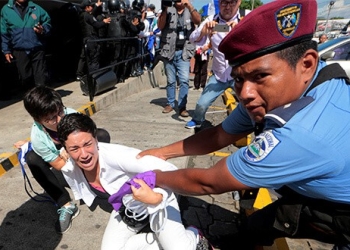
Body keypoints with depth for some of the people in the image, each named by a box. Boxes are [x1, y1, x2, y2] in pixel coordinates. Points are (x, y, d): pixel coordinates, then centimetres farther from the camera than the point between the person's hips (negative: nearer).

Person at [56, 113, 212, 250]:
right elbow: (81, 192, 9)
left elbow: (170, 171, -36)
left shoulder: (115, 155, -36)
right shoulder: (69, 169, -16)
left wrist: (156, 198, -51)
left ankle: (193, 237, 11)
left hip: (157, 200, -5)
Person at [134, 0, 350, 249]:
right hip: (321, 198, 6)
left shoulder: (302, 135, -41)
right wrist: (163, 152, -4)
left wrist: (156, 177, -14)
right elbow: (218, 135, -4)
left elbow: (208, 182, -29)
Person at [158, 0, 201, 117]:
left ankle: (182, 106, -3)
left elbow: (198, 20, -11)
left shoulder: (190, 12, 9)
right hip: (169, 51, 1)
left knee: (184, 80, -10)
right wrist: (164, 9, -17)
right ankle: (170, 104, 22)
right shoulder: (168, 11, 6)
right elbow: (160, 27, -7)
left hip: (183, 52, 0)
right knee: (170, 80, 9)